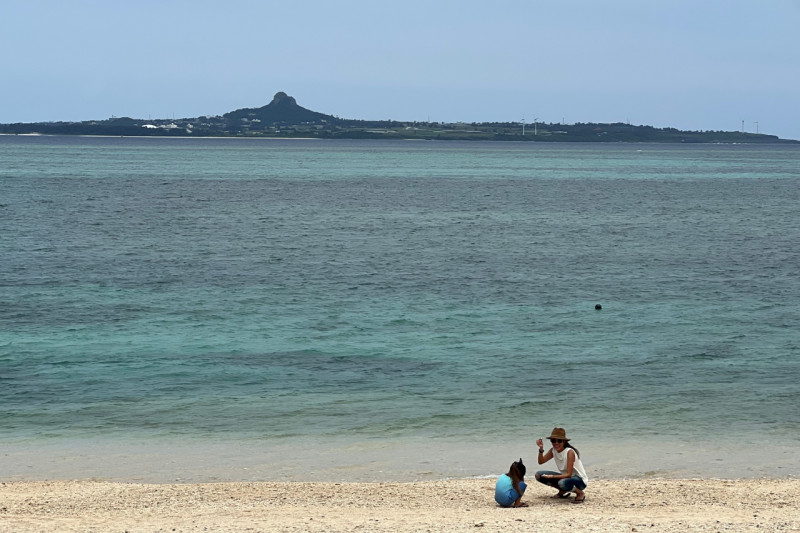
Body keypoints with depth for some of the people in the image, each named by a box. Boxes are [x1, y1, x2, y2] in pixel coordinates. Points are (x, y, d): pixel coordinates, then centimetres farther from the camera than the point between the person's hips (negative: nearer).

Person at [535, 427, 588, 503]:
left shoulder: (570, 452, -26)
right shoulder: (553, 451, -5)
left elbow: (569, 474, -28)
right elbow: (541, 461, -8)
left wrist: (552, 476, -35)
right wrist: (541, 449, -23)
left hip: (580, 480, -7)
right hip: (565, 477, 7)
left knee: (563, 482, -41)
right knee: (539, 475, -7)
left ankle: (580, 493, -10)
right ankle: (563, 491, 8)